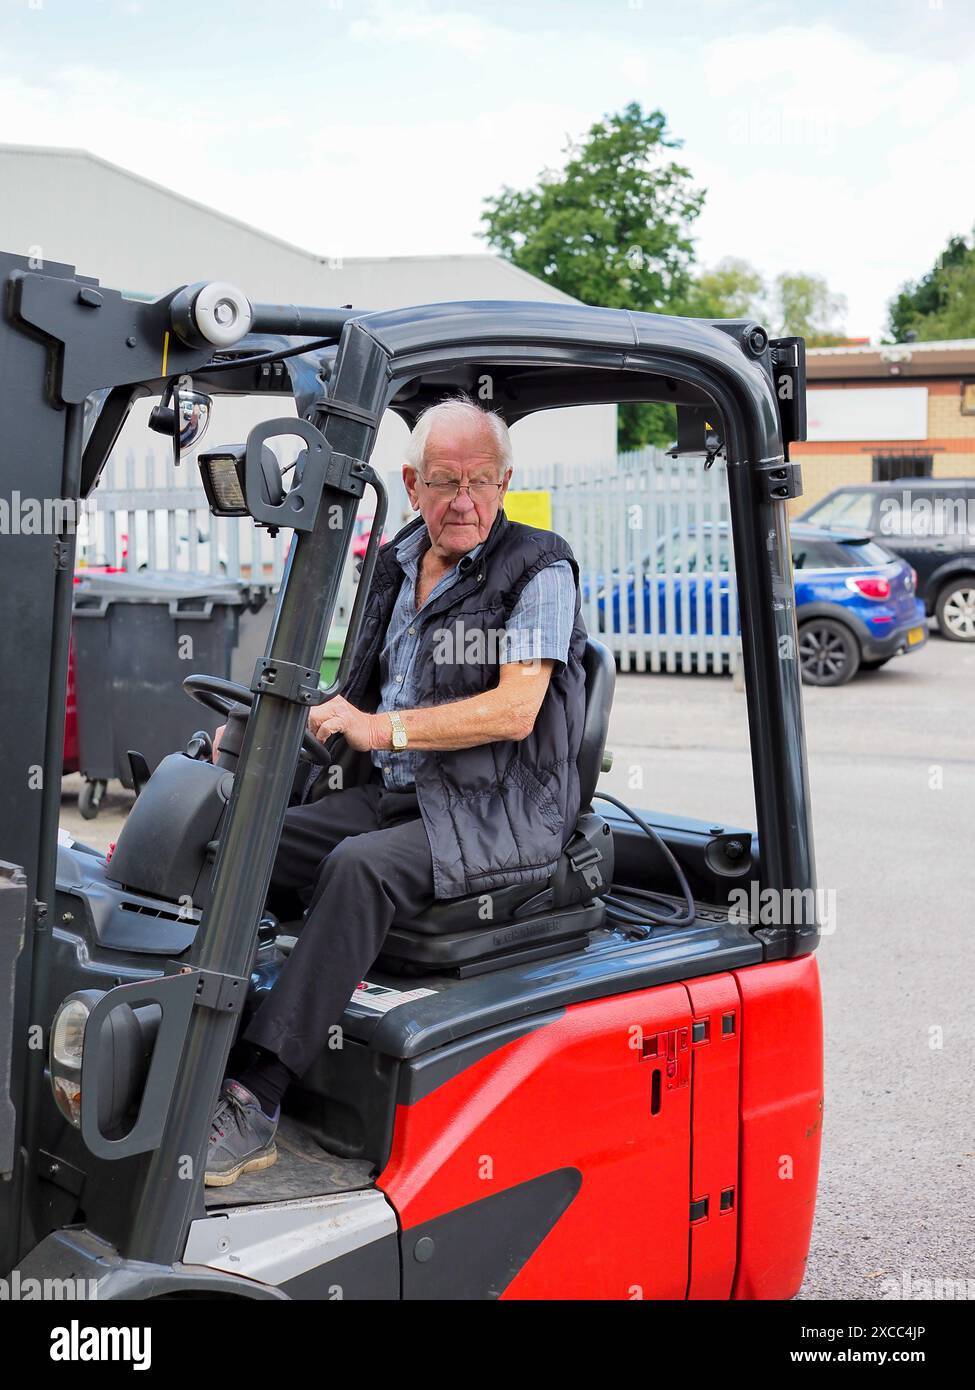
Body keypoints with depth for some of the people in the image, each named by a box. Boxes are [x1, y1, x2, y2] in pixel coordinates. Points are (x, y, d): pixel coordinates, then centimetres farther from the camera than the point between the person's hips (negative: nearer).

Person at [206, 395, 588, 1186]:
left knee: (360, 866, -33)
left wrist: (384, 729, -22)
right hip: (390, 795, 7)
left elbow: (515, 710, -17)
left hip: (499, 817, -7)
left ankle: (256, 1105, -32)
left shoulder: (540, 570, -6)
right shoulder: (397, 564, 15)